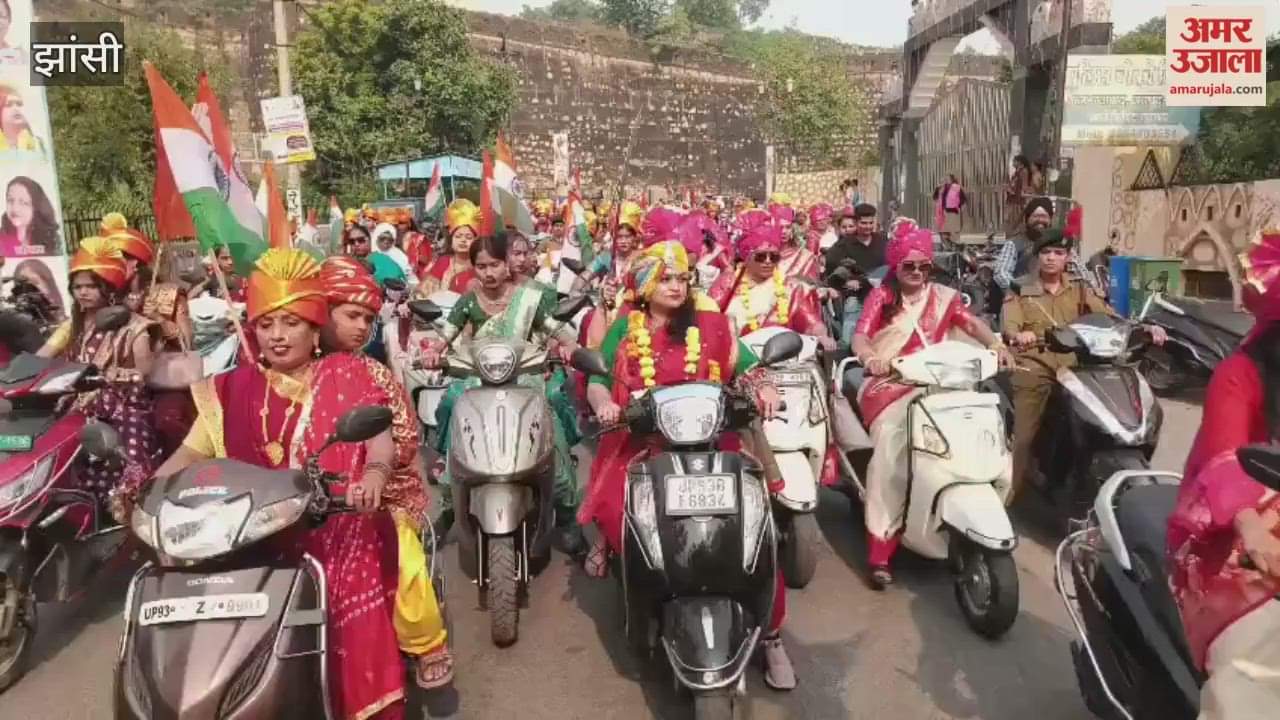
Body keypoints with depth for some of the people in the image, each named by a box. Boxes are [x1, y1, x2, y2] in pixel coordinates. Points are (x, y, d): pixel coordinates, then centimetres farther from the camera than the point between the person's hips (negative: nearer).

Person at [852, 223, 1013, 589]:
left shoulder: (943, 296, 14)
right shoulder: (882, 296, 7)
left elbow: (972, 323, -1)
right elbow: (860, 335, -8)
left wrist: (996, 345, -22)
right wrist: (871, 359, -30)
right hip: (890, 384, -3)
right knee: (892, 445, -28)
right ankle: (881, 547, -27)